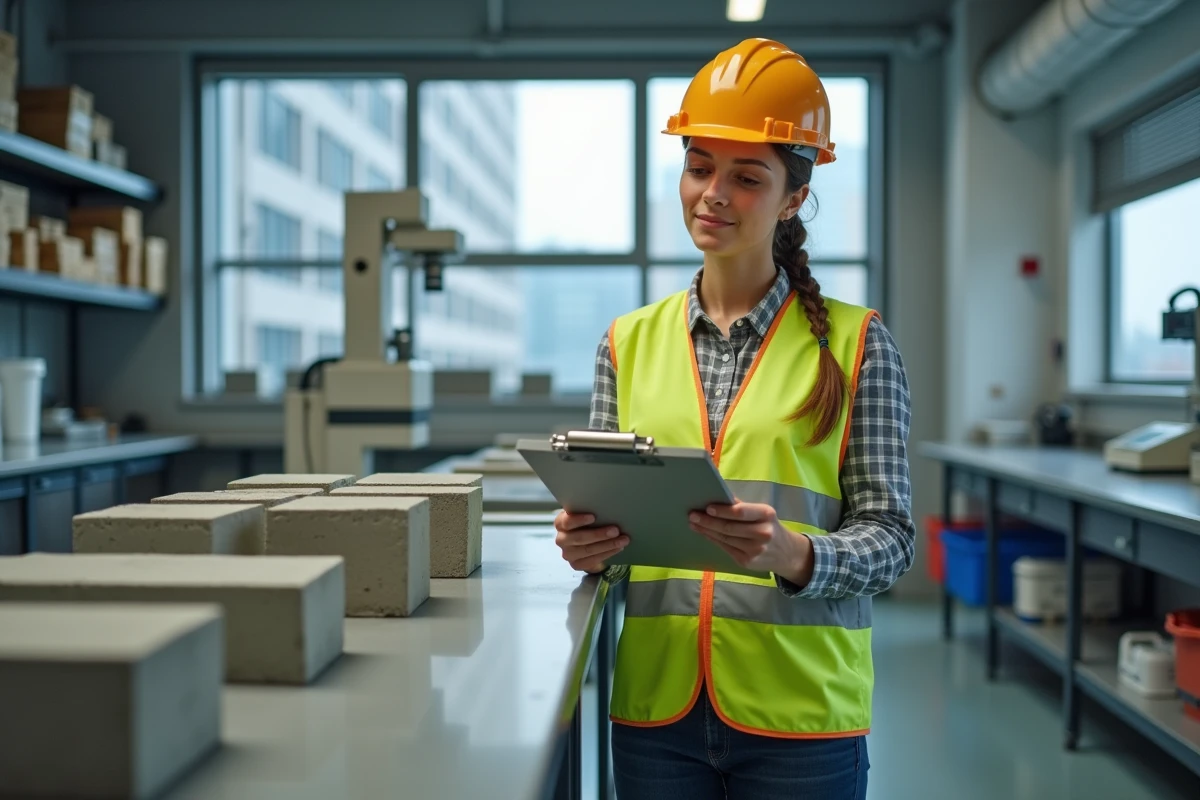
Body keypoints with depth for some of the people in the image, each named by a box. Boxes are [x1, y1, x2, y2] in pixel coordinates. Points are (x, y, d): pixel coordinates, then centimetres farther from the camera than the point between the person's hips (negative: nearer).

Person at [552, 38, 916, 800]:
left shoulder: (855, 345, -2)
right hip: (655, 705, 3)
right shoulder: (629, 343, 7)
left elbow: (889, 536, -4)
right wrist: (589, 544, -12)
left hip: (800, 710, -2)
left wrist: (793, 554, -23)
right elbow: (608, 515, 10)